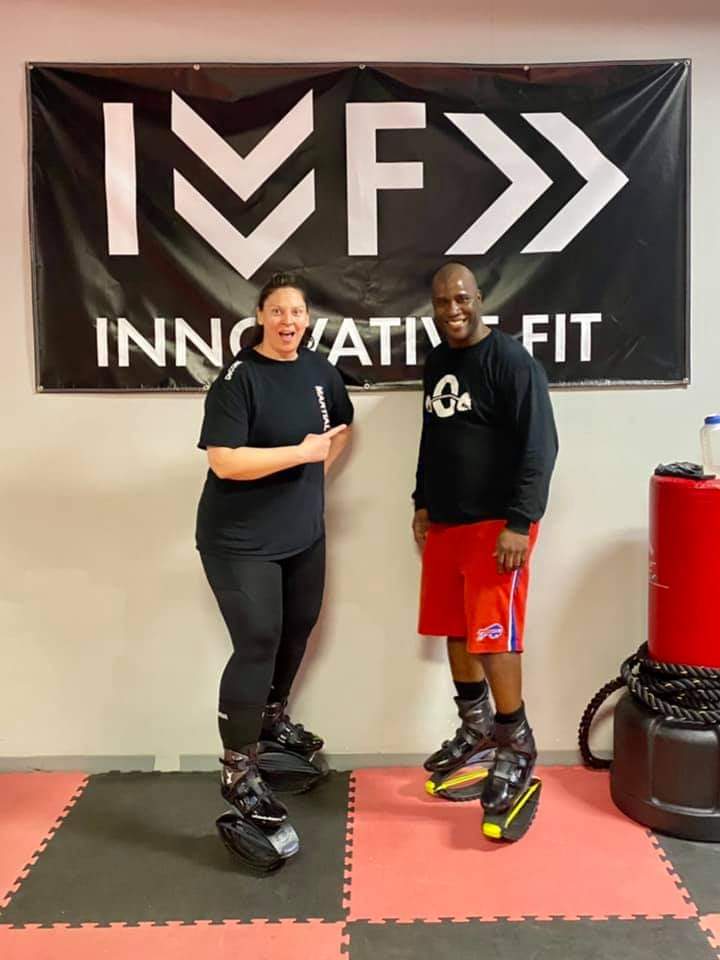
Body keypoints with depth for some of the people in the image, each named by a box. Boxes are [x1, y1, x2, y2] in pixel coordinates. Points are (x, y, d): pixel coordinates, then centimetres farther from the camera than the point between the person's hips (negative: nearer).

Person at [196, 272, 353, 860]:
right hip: (241, 541, -7)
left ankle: (273, 718, 44)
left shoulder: (319, 370, 3)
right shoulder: (239, 378, -17)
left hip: (304, 533, 8)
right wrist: (300, 453, -24)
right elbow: (224, 461, -26)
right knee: (257, 645, -10)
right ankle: (238, 772, 3)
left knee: (299, 627, 19)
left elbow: (341, 426, 22)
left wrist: (317, 472, 9)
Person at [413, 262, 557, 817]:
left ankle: (517, 748, 11)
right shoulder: (437, 363, 13)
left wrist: (520, 522, -21)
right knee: (455, 628, 14)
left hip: (496, 522, -8)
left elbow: (539, 446, -16)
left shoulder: (511, 360, -12)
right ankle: (476, 727, 31)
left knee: (493, 634, -6)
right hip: (445, 521, 8)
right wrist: (422, 503, 19)